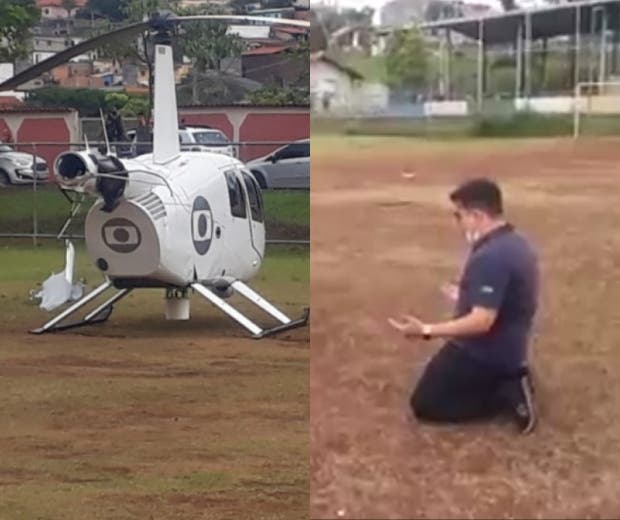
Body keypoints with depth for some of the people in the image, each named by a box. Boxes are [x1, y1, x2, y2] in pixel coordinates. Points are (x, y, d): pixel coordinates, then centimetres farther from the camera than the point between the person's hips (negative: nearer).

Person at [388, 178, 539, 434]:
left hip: (484, 354, -10)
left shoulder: (490, 257, -28)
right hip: (509, 350, 10)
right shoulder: (518, 244, 5)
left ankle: (506, 394, -8)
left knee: (424, 404, 1)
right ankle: (509, 382, 9)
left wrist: (426, 330, -30)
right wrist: (466, 297, 31)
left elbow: (481, 322, -31)